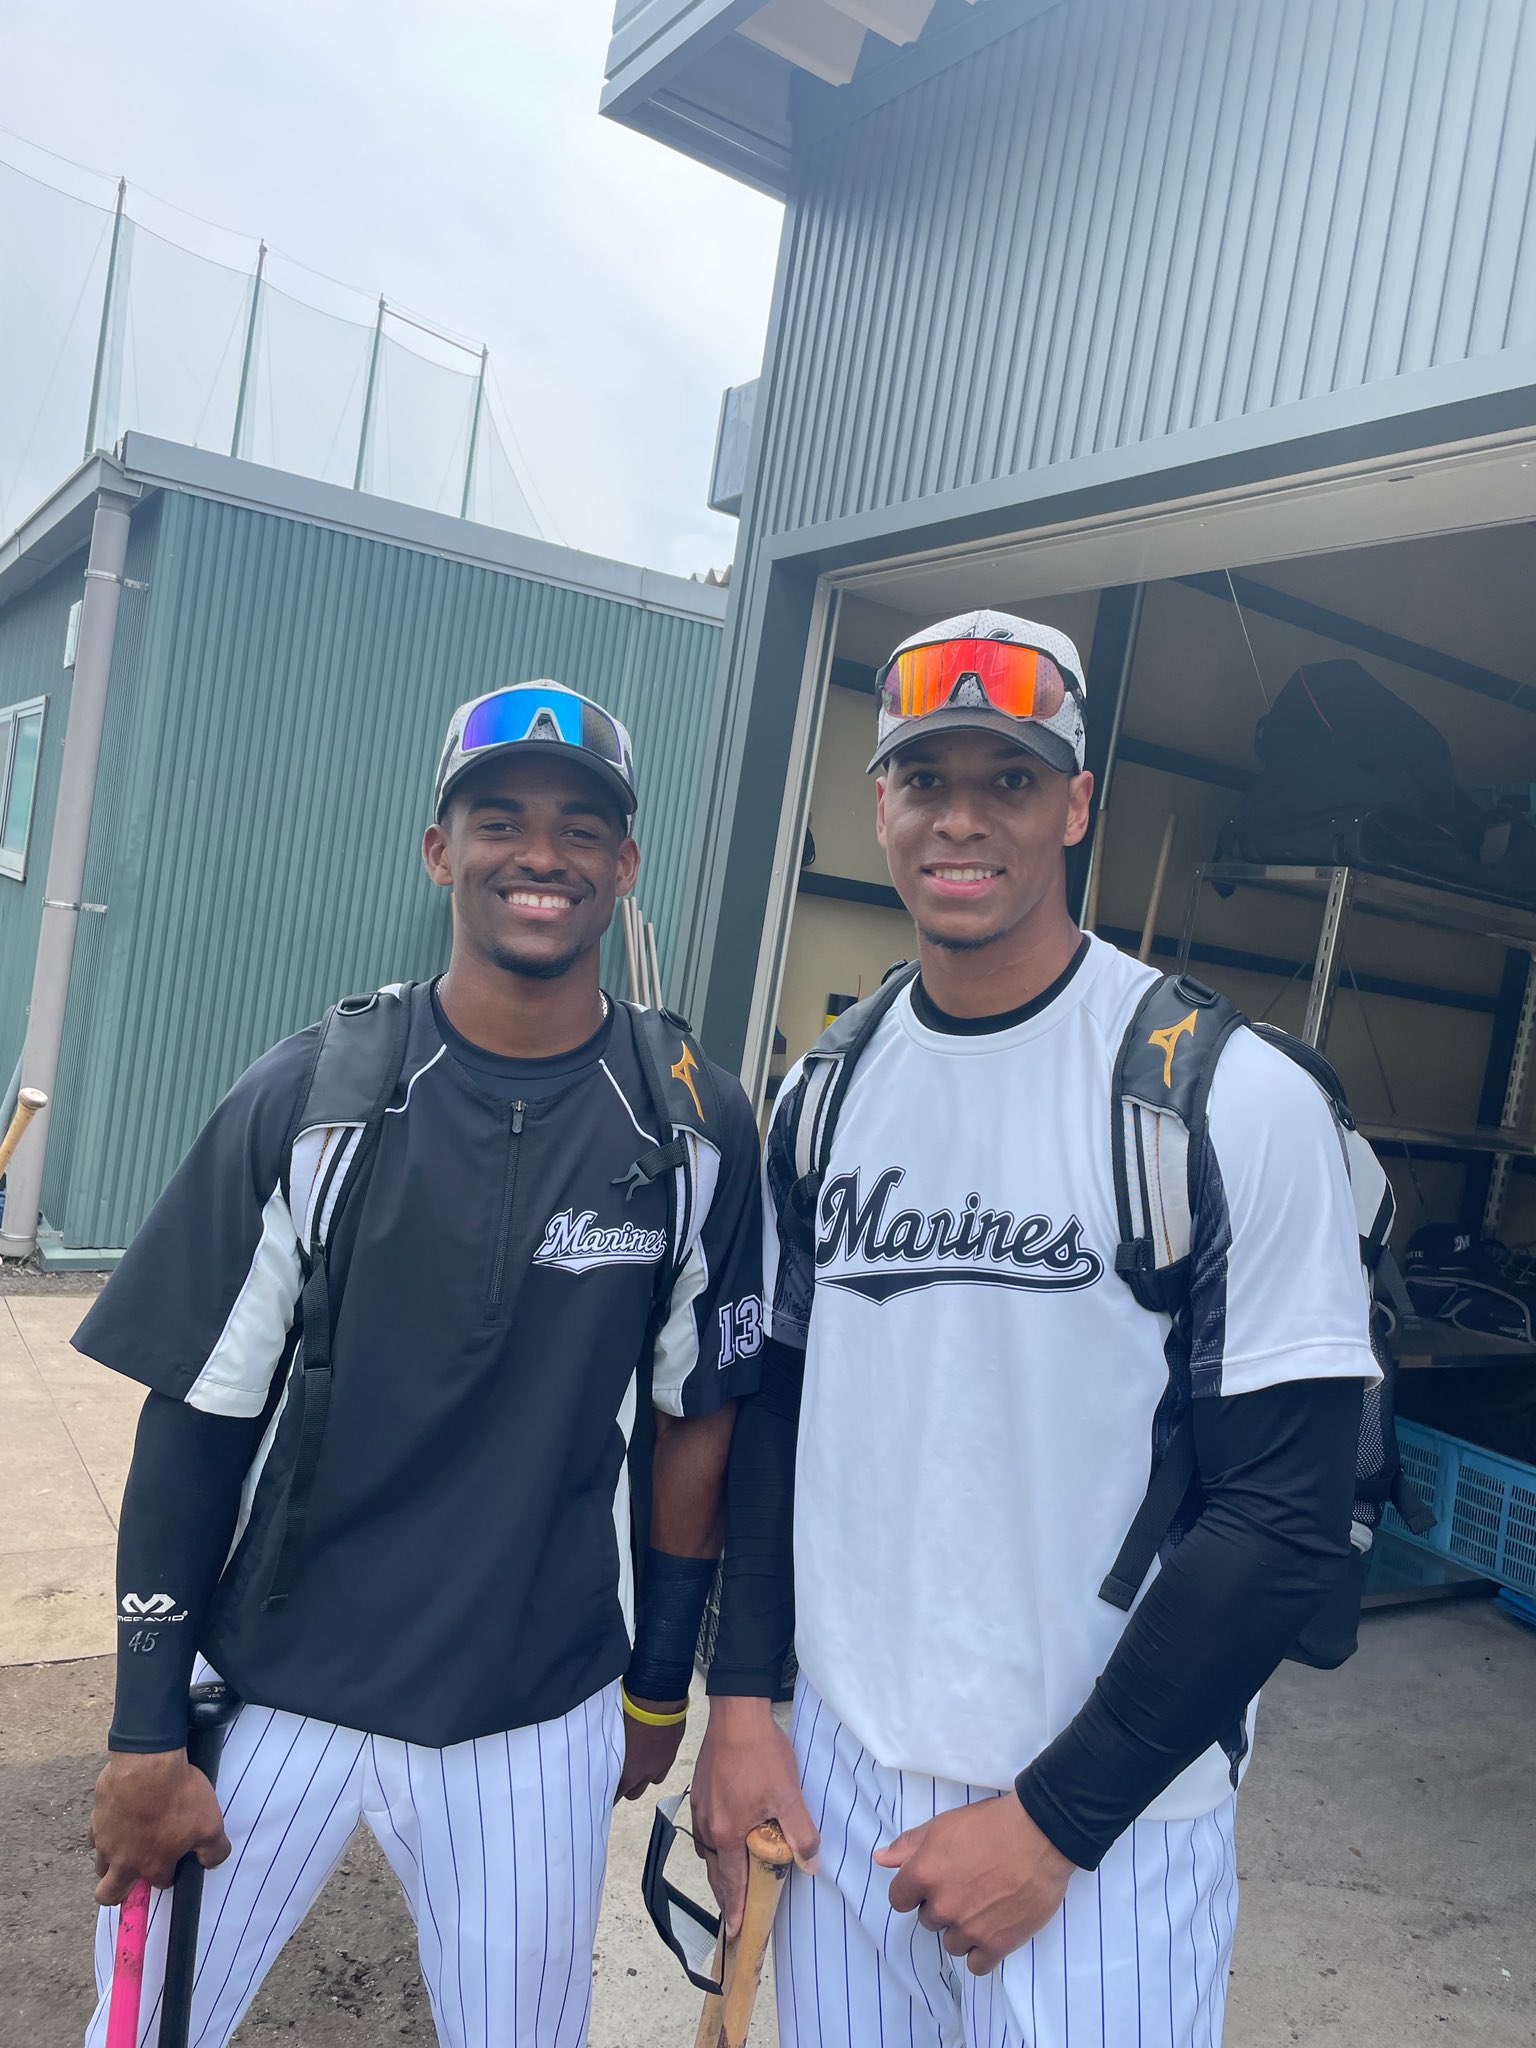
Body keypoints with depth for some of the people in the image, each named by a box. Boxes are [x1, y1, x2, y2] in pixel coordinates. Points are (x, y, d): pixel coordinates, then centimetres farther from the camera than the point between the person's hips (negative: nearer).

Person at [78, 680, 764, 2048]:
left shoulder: (697, 1124, -8)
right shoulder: (311, 1097, -9)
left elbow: (695, 1420, 0)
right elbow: (195, 1420, -5)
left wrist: (661, 1684, 8)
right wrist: (147, 1734, -3)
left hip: (539, 1723, 1)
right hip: (272, 1689, 0)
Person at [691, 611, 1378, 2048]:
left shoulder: (1239, 1100, -15)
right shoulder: (824, 1096, 2)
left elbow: (1285, 1512, -14)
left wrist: (1054, 1818, -12)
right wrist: (740, 1701, 3)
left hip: (1106, 1826, -4)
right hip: (834, 1772, 5)